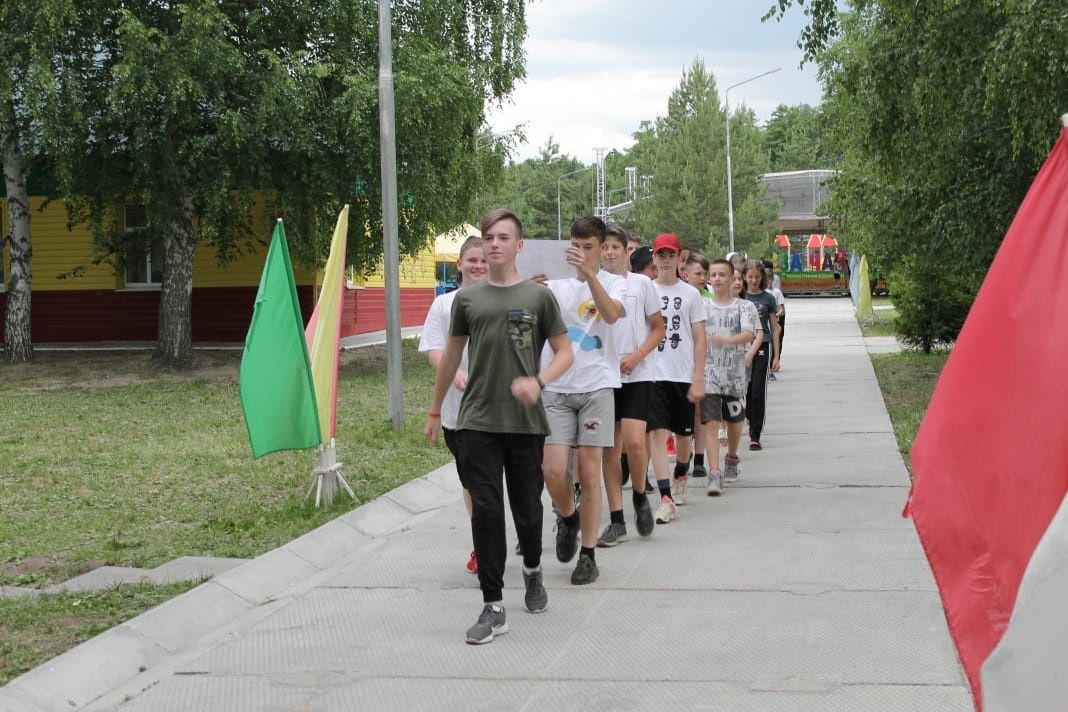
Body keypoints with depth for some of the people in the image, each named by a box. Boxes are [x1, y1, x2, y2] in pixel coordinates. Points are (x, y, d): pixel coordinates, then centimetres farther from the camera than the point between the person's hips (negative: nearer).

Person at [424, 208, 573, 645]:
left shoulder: (538, 296, 2)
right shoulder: (467, 299, 7)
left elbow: (564, 353, 2)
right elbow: (451, 357, 16)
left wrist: (538, 382, -17)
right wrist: (435, 411, 20)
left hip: (526, 422, -1)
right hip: (477, 423, 1)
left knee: (527, 508, 10)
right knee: (486, 511, -4)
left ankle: (532, 571, 40)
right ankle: (493, 608, 0)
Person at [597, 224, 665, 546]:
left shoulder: (641, 283, 1)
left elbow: (658, 329, 4)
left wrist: (636, 357, -11)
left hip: (636, 375, -3)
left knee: (634, 441, -17)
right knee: (610, 448, 4)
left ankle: (640, 496, 11)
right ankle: (616, 522, 10)